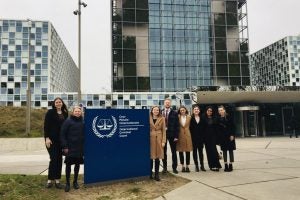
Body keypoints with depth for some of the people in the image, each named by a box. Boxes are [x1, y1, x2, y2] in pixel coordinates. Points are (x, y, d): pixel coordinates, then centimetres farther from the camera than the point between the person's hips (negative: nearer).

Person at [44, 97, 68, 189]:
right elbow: (46, 126, -7)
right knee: (53, 159, -6)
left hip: (61, 140, 4)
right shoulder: (50, 112, -4)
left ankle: (57, 180, 14)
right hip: (51, 139, -4)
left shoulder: (65, 113, 8)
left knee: (59, 159, 6)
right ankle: (50, 180, 7)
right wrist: (47, 138, -14)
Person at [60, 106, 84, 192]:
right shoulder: (68, 121, -5)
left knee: (77, 164, 11)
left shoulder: (82, 122, 6)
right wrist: (64, 146, -12)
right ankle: (67, 183, 15)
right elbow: (62, 134, -7)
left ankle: (75, 181, 25)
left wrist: (84, 146, 5)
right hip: (70, 148, -3)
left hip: (80, 148, 4)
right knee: (68, 165, 3)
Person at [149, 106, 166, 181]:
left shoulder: (162, 119, 3)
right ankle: (150, 173, 17)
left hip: (159, 139, 0)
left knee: (157, 157, 3)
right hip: (150, 139, 0)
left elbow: (164, 130, 3)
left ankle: (156, 174, 12)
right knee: (150, 157, 3)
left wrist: (163, 141, -4)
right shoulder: (148, 118, 3)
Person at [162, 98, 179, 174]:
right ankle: (164, 167, 19)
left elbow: (177, 125, -2)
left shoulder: (174, 113, 1)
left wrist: (176, 136, -8)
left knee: (174, 152, 7)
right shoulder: (160, 112, 3)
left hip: (172, 134, -1)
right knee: (164, 152, 9)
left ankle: (174, 167, 17)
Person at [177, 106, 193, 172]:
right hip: (180, 135, 0)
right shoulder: (178, 117, 1)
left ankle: (187, 166, 12)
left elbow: (190, 126, 7)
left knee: (188, 151, 2)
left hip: (187, 134, 1)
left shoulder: (189, 117, 5)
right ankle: (182, 166, 15)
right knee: (180, 151, 4)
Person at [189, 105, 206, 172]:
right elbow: (190, 128, -5)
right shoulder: (191, 118, -2)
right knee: (195, 151, 5)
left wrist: (203, 137, -2)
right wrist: (190, 137, -11)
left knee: (201, 151, 8)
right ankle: (196, 166, 13)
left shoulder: (202, 119, 5)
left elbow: (204, 128, 4)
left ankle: (202, 165, 16)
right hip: (194, 138, -2)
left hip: (201, 138, 2)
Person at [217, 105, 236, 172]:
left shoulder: (228, 117, -4)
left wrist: (232, 135, -12)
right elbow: (218, 128, 4)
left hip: (229, 136, -2)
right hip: (222, 137, 2)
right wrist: (218, 137, 0)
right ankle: (226, 165, 13)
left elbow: (232, 126, -5)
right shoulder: (218, 119, 3)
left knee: (230, 150, 3)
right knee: (224, 151, 6)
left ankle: (230, 165, 9)